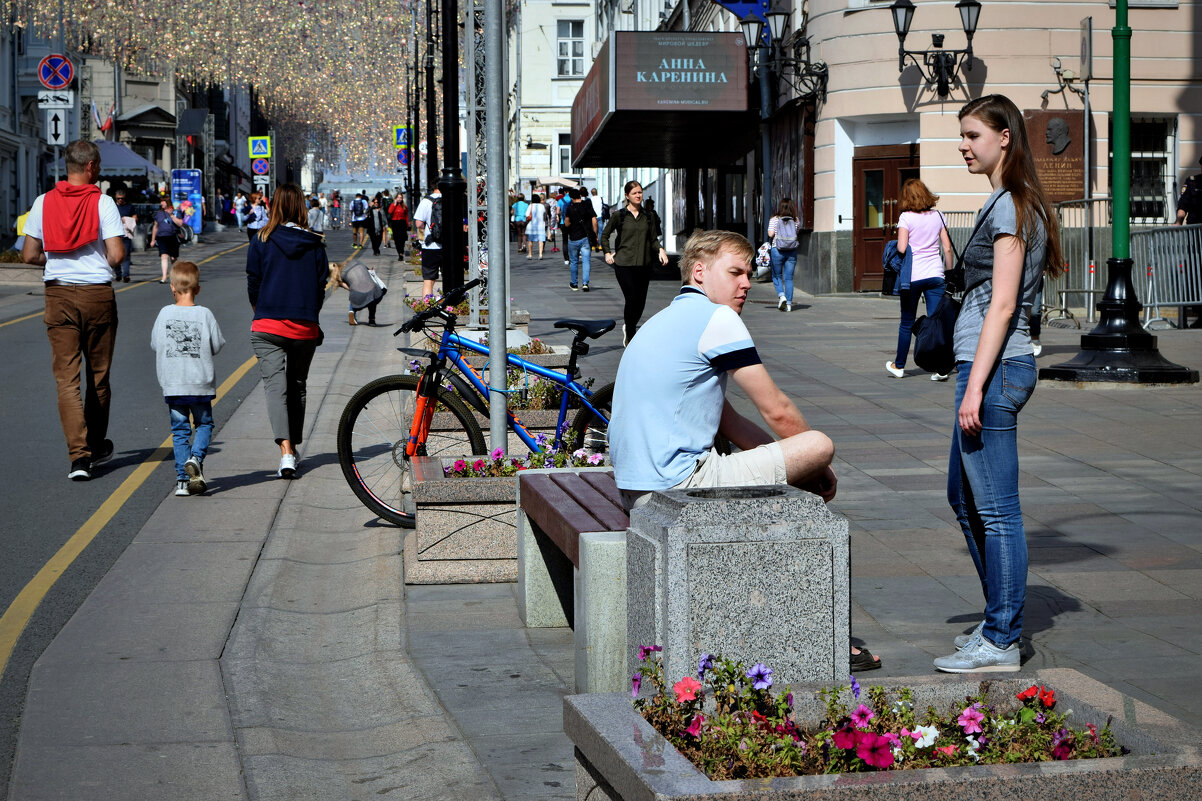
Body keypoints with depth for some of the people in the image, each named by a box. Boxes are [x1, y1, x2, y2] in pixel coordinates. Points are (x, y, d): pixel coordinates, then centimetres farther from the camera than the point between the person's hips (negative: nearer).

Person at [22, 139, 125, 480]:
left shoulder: (44, 203, 2)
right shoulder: (103, 203, -6)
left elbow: (29, 255, 1)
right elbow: (117, 255, -13)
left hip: (58, 295, 1)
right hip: (97, 293, -1)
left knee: (67, 376, -2)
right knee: (98, 374, 14)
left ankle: (79, 455, -13)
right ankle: (96, 446, 29)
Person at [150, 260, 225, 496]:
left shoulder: (165, 313, -1)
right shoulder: (205, 314, -5)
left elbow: (154, 344, 4)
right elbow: (216, 346, -1)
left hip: (172, 385, 1)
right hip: (200, 383, -1)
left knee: (180, 429, 8)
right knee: (204, 424, 14)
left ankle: (182, 479, 2)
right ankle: (196, 458, -12)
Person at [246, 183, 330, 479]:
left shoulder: (261, 241, -3)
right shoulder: (315, 244, 1)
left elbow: (252, 282, 3)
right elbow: (321, 285, 6)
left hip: (268, 327, -2)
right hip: (305, 328, 2)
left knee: (275, 386, -6)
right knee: (297, 386, 17)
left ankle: (286, 452, -22)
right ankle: (293, 448, 26)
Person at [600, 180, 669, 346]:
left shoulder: (647, 216, 10)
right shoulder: (619, 215, 1)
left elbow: (653, 239, 12)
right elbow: (605, 235, 11)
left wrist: (660, 249, -7)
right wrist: (607, 253, 1)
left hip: (644, 264, 4)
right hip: (624, 264, -4)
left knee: (641, 302, 6)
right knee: (632, 299, -12)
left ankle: (628, 327, 33)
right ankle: (630, 337, 2)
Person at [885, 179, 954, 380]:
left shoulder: (906, 218, -6)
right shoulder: (938, 216, 5)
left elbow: (901, 248, -14)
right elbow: (947, 248, 4)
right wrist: (949, 272, 13)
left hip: (912, 275, -2)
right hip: (935, 274, 2)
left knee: (907, 322, 10)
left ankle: (899, 365, 21)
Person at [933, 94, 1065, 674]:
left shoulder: (1010, 207, -12)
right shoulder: (1018, 205, 18)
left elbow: (1002, 305, -18)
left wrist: (975, 386, -20)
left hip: (994, 368, -11)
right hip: (996, 367, 11)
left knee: (996, 509, -4)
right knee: (964, 496, 18)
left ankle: (1001, 643, 3)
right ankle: (1000, 622, 27)